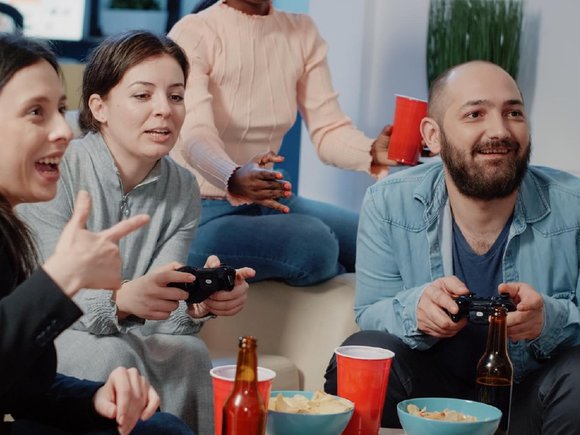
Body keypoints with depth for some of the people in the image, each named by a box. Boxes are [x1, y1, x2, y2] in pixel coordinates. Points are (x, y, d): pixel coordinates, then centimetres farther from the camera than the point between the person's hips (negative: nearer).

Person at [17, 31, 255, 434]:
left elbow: (151, 318, -8)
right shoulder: (58, 172, -18)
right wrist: (121, 299, -43)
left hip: (122, 337, 4)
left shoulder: (183, 190, -1)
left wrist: (199, 304, -31)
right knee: (113, 355, -32)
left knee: (190, 353, -24)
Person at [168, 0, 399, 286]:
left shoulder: (302, 34, 5)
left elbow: (328, 130, -1)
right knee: (313, 244, -28)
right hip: (205, 212, -5)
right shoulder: (192, 34, -12)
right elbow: (194, 133, -26)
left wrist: (371, 153, -24)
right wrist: (233, 179, -49)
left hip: (270, 200, 5)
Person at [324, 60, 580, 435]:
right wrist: (415, 310, -29)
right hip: (432, 382, 1)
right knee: (363, 354, -29)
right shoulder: (388, 204, -9)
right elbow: (369, 314, -5)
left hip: (529, 398, 0)